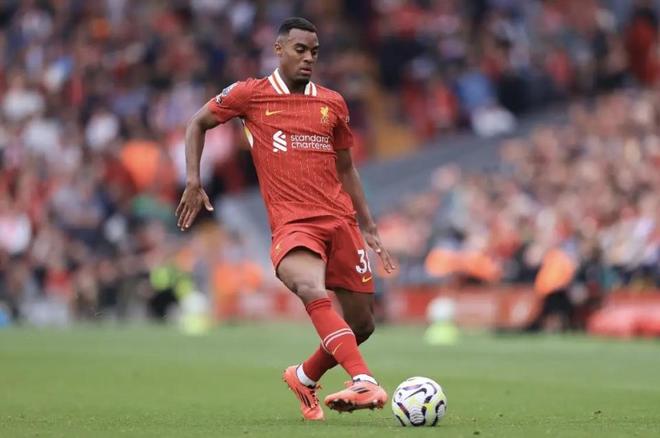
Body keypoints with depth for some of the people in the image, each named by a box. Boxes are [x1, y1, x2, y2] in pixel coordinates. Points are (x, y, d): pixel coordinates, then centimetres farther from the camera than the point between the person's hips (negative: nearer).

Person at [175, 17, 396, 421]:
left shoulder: (332, 103, 14)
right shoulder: (250, 95, 4)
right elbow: (198, 124, 16)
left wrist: (369, 227, 20)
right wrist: (194, 182, 5)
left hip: (340, 220, 5)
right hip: (291, 223, -4)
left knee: (362, 323, 5)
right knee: (312, 291, -34)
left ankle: (305, 378, 32)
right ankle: (365, 383, -44)